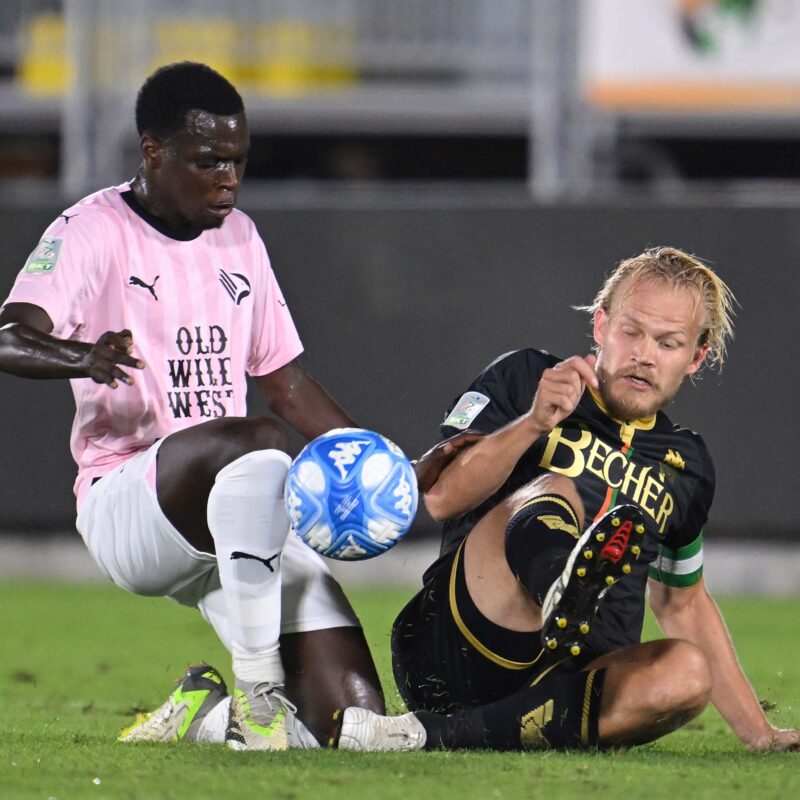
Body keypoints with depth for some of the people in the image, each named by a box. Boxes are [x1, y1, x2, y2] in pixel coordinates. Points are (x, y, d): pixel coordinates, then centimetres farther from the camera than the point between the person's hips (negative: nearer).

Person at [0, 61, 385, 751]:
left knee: (355, 717, -9)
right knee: (258, 445, -39)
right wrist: (82, 356, -42)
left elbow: (285, 382, 26)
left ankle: (206, 713, 20)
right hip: (123, 505, -6)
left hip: (244, 519, 6)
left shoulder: (238, 236, 17)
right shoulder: (94, 231, -3)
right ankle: (258, 694, -31)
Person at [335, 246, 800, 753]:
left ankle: (438, 737, -38)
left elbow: (683, 603, 32)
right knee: (555, 492, -28)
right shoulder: (523, 379, 10)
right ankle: (565, 598, -69)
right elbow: (441, 497, -3)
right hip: (451, 650, -4)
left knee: (687, 672, -30)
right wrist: (533, 423, -17)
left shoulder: (684, 465, 22)